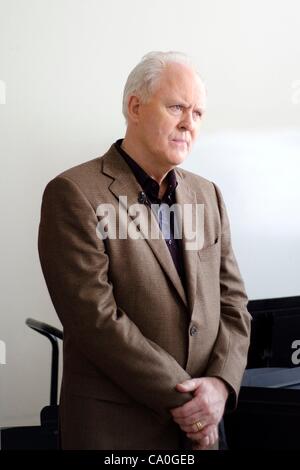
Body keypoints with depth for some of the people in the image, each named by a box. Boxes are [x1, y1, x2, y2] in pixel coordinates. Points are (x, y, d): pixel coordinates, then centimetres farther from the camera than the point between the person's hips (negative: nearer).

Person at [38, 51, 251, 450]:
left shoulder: (208, 194, 8)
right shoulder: (74, 194, -12)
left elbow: (233, 301, 6)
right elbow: (95, 317, -18)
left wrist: (221, 383, -10)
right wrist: (181, 397, -16)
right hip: (114, 427, -5)